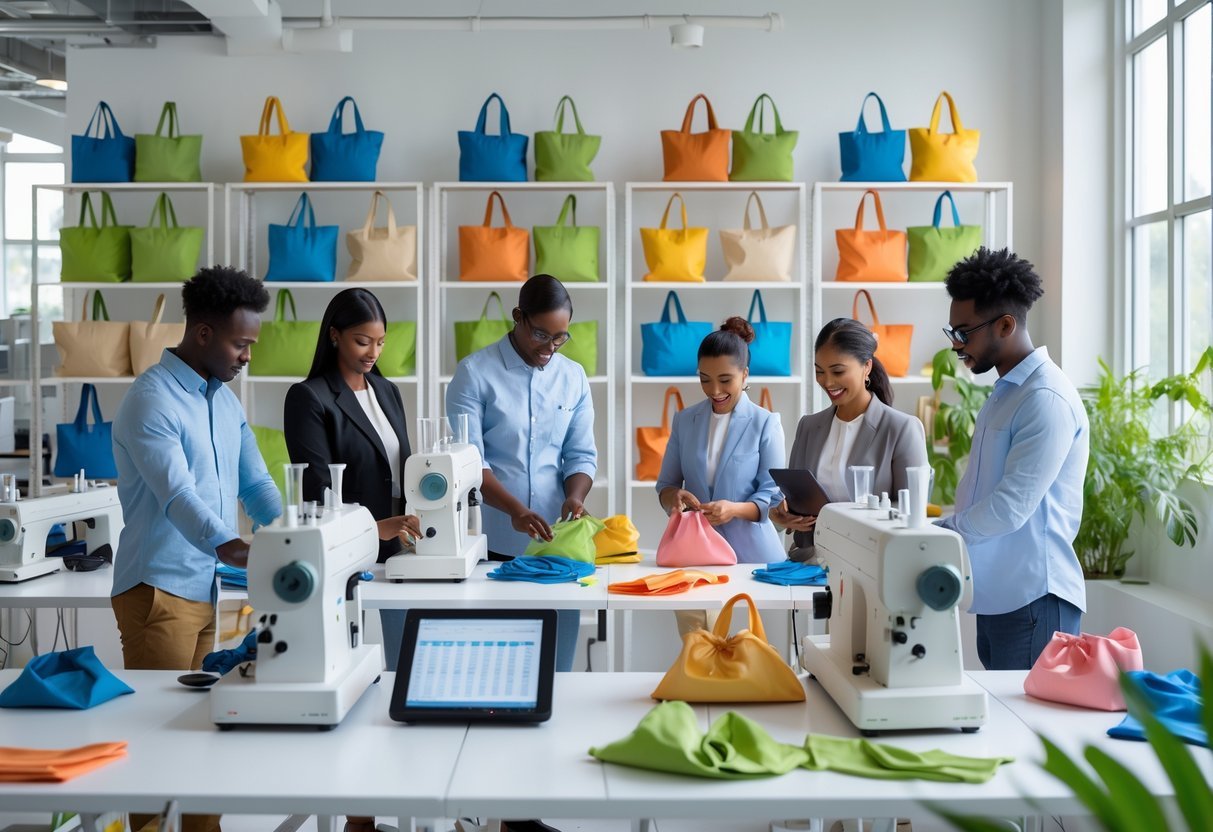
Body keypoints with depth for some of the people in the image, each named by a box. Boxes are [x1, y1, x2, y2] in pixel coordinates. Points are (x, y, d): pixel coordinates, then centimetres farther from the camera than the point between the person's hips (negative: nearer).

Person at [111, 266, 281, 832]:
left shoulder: (225, 399, 11)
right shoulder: (152, 401, -15)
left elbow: (255, 484, 13)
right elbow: (179, 496, -28)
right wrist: (244, 555, -40)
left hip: (214, 589, 8)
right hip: (161, 590, -8)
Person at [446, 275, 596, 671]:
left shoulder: (574, 378, 9)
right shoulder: (475, 372, -3)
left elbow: (581, 455, 10)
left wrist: (575, 497, -12)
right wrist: (515, 509, -24)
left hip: (554, 540, 3)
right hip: (492, 543, -3)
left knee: (556, 649, 6)